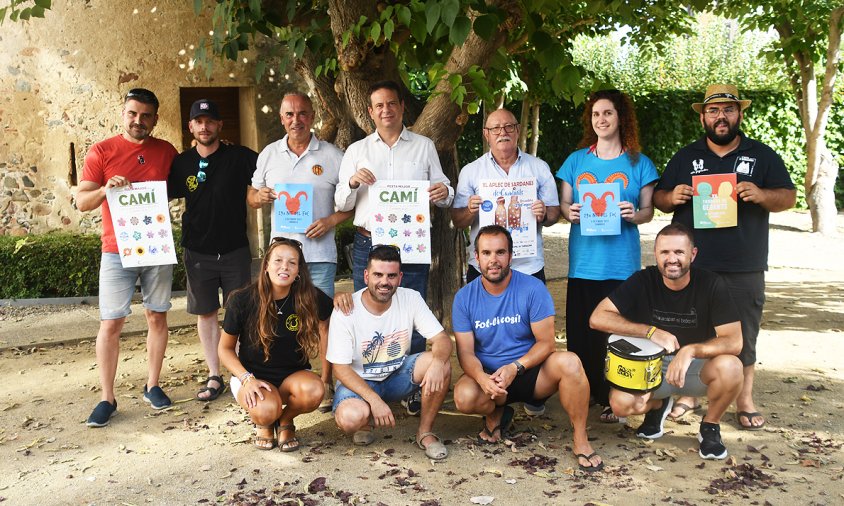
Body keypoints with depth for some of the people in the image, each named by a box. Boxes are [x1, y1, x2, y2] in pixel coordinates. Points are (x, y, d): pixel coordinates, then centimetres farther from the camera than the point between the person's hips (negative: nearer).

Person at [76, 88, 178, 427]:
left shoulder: (167, 151, 7)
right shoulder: (102, 152, 0)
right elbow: (82, 202, -3)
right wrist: (105, 189, -22)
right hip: (117, 251, -2)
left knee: (157, 317, 8)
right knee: (110, 323, -2)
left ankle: (152, 386, 21)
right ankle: (107, 398, 7)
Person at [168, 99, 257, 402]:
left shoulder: (239, 157, -5)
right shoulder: (182, 163, 3)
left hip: (235, 251, -2)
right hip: (198, 253, 3)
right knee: (206, 313, 9)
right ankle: (214, 377, 21)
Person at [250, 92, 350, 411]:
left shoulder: (332, 156, 0)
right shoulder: (269, 155, 10)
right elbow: (252, 196, 17)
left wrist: (330, 220, -14)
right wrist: (259, 197, -6)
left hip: (320, 253, -3)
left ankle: (325, 384, 10)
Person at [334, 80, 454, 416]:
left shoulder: (424, 146, 12)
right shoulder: (356, 151, 14)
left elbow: (442, 193, 12)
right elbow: (342, 204, 13)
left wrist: (444, 193, -11)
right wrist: (352, 183, -8)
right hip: (368, 245, 1)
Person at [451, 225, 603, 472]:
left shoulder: (533, 288, -11)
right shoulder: (464, 297, -5)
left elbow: (546, 342, -11)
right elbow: (466, 352, -7)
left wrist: (515, 367, -27)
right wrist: (482, 378, -28)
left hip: (531, 371, -1)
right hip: (488, 375, 1)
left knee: (569, 362, -32)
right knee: (464, 396, -32)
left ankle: (581, 441, -12)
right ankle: (495, 415, 6)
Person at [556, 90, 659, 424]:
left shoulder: (639, 163, 5)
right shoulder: (576, 160, 11)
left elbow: (649, 210, 6)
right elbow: (563, 204, 11)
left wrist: (636, 214, -16)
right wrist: (570, 212, -11)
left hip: (622, 263, -2)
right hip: (584, 261, 2)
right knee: (580, 331, 3)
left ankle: (613, 400, 9)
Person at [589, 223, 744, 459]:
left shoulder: (711, 285, -14)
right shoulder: (643, 281, -12)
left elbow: (734, 341, -19)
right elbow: (598, 317, -18)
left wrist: (690, 350, -36)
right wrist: (652, 332, -26)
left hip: (698, 366, 0)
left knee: (730, 367, -34)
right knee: (621, 402, -27)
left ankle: (710, 426, -1)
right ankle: (658, 405, 12)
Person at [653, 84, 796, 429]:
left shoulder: (763, 156, 8)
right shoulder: (684, 157, 11)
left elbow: (789, 197, 4)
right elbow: (659, 199, 12)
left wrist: (761, 195, -17)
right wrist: (672, 197, -12)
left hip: (744, 270, -1)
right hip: (691, 268, 1)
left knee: (743, 338, 8)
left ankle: (745, 401, 23)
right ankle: (687, 393, 25)